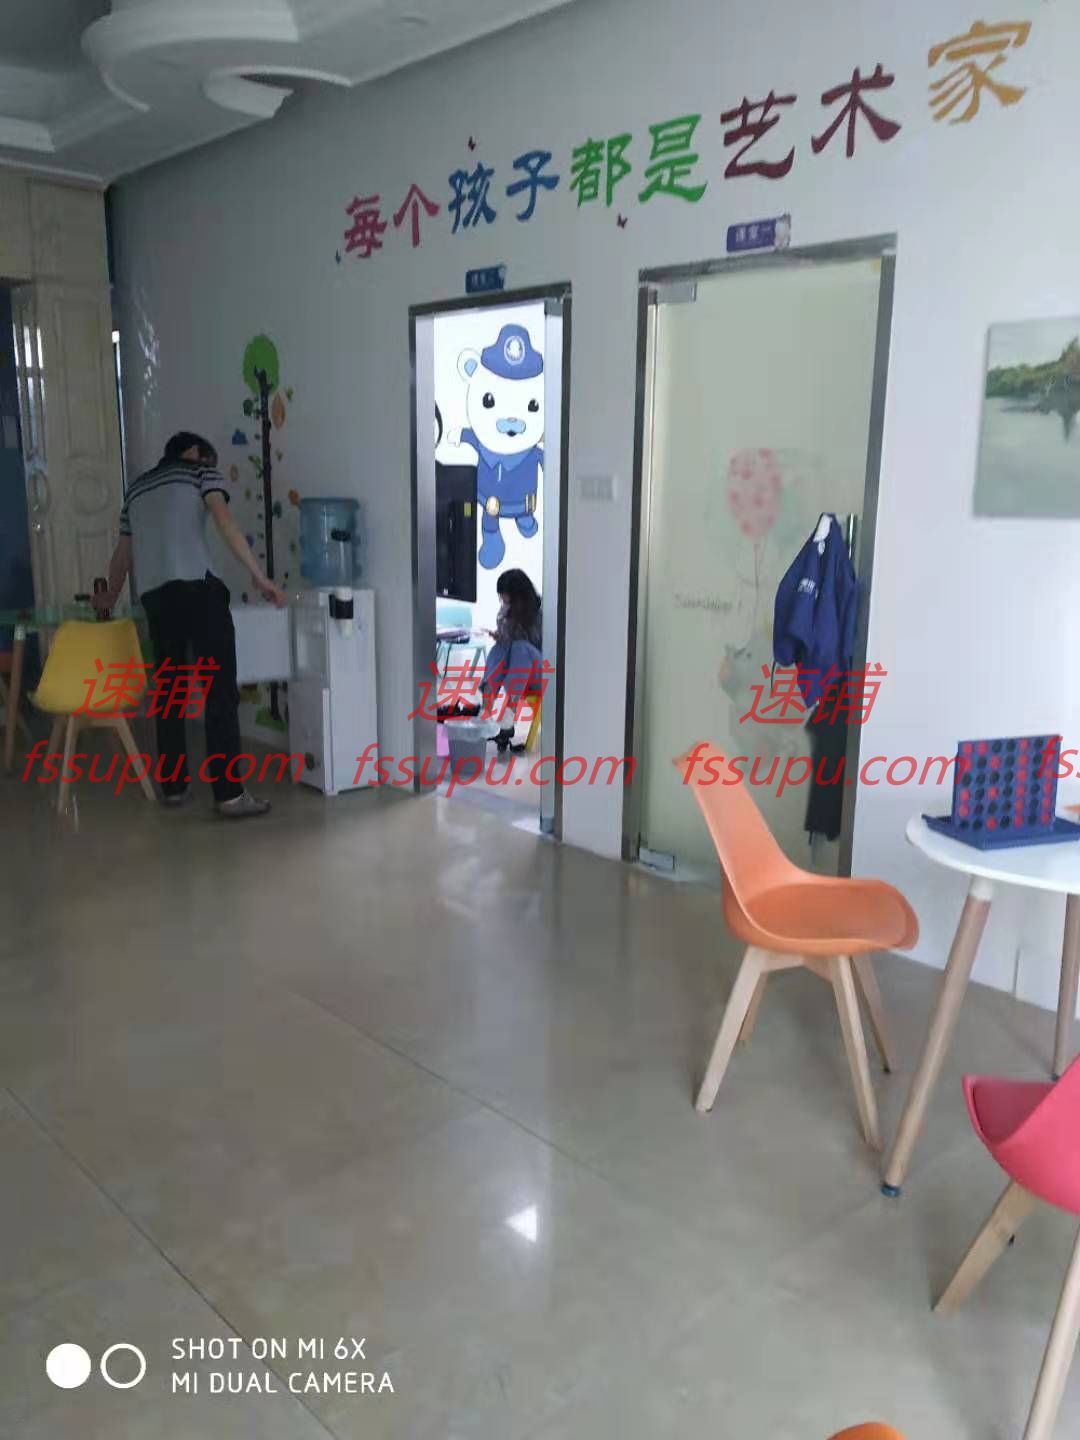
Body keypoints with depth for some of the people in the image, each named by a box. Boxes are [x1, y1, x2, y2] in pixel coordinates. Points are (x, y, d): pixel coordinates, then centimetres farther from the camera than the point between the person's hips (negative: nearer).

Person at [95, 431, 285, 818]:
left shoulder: (138, 488, 30)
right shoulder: (201, 471, 15)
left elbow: (123, 553, 38)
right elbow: (224, 522, -4)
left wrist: (109, 597, 54)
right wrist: (258, 575, -8)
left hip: (154, 594, 6)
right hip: (197, 586, -6)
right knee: (220, 689, -6)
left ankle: (172, 785, 20)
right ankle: (229, 793, -10)